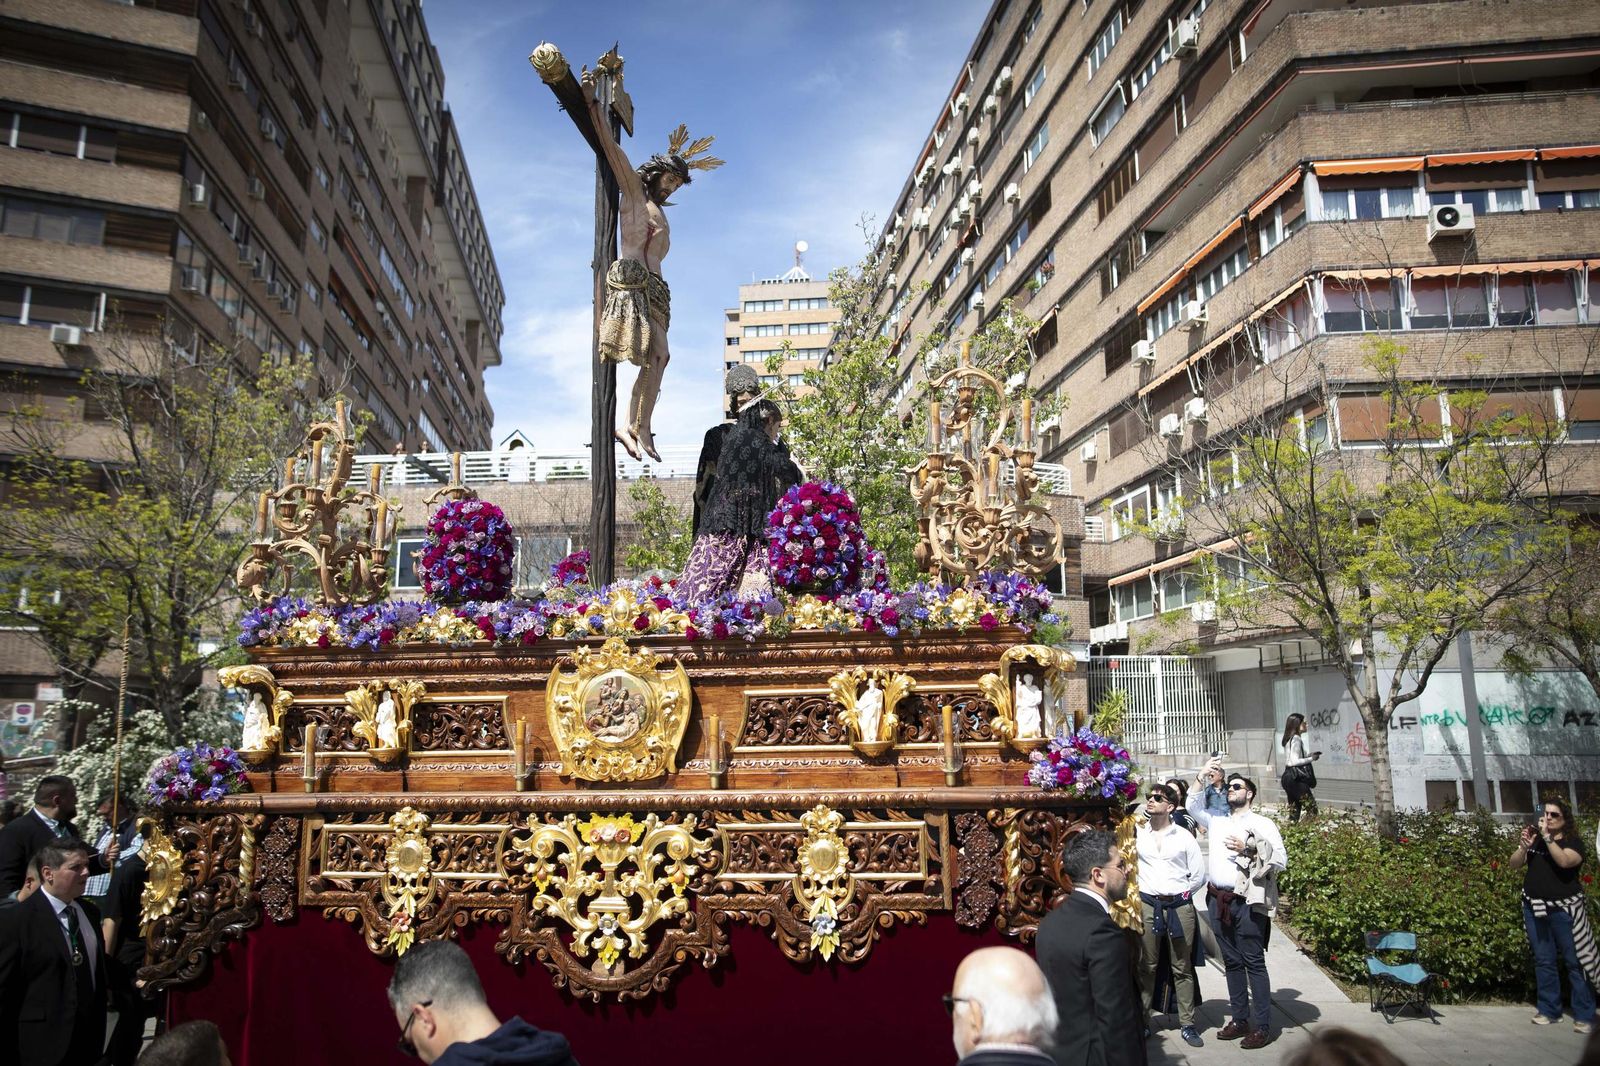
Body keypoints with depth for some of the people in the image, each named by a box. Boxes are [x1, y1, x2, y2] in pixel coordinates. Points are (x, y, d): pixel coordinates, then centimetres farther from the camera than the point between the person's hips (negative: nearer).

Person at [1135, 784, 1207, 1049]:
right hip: (1147, 905, 0)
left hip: (1180, 906, 0)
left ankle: (1187, 1024, 14)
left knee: (1182, 968, 6)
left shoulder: (1184, 836, 2)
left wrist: (1181, 895, 7)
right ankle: (1142, 1021, 13)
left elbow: (1199, 875, 8)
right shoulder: (1137, 833, 3)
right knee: (1146, 966, 5)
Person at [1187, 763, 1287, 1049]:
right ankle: (1240, 1020, 21)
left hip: (1246, 901, -6)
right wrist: (1202, 777, 11)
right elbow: (1193, 806, 20)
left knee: (1253, 962, -3)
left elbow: (1281, 861, -5)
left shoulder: (1262, 824, 0)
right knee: (1231, 962, 12)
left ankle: (1263, 1026, 3)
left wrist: (1248, 850, -15)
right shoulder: (1216, 821, 15)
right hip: (1218, 899, 6)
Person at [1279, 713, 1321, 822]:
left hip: (1289, 777, 10)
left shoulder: (1289, 739, 15)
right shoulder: (1296, 739, -13)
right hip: (1296, 778, -10)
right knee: (1311, 807, -7)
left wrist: (1308, 755, 14)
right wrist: (1311, 759, -8)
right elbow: (1295, 761, -19)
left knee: (1294, 810, 12)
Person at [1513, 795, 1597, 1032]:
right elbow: (1514, 864, 4)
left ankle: (1584, 1015, 7)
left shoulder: (1573, 841, -1)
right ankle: (1549, 1010, 17)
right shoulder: (1533, 838, 10)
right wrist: (1524, 846, -12)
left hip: (1564, 908, -4)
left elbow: (1565, 861, -21)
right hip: (1535, 908, 4)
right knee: (1543, 961, 9)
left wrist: (1547, 837, -20)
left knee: (1575, 961, -2)